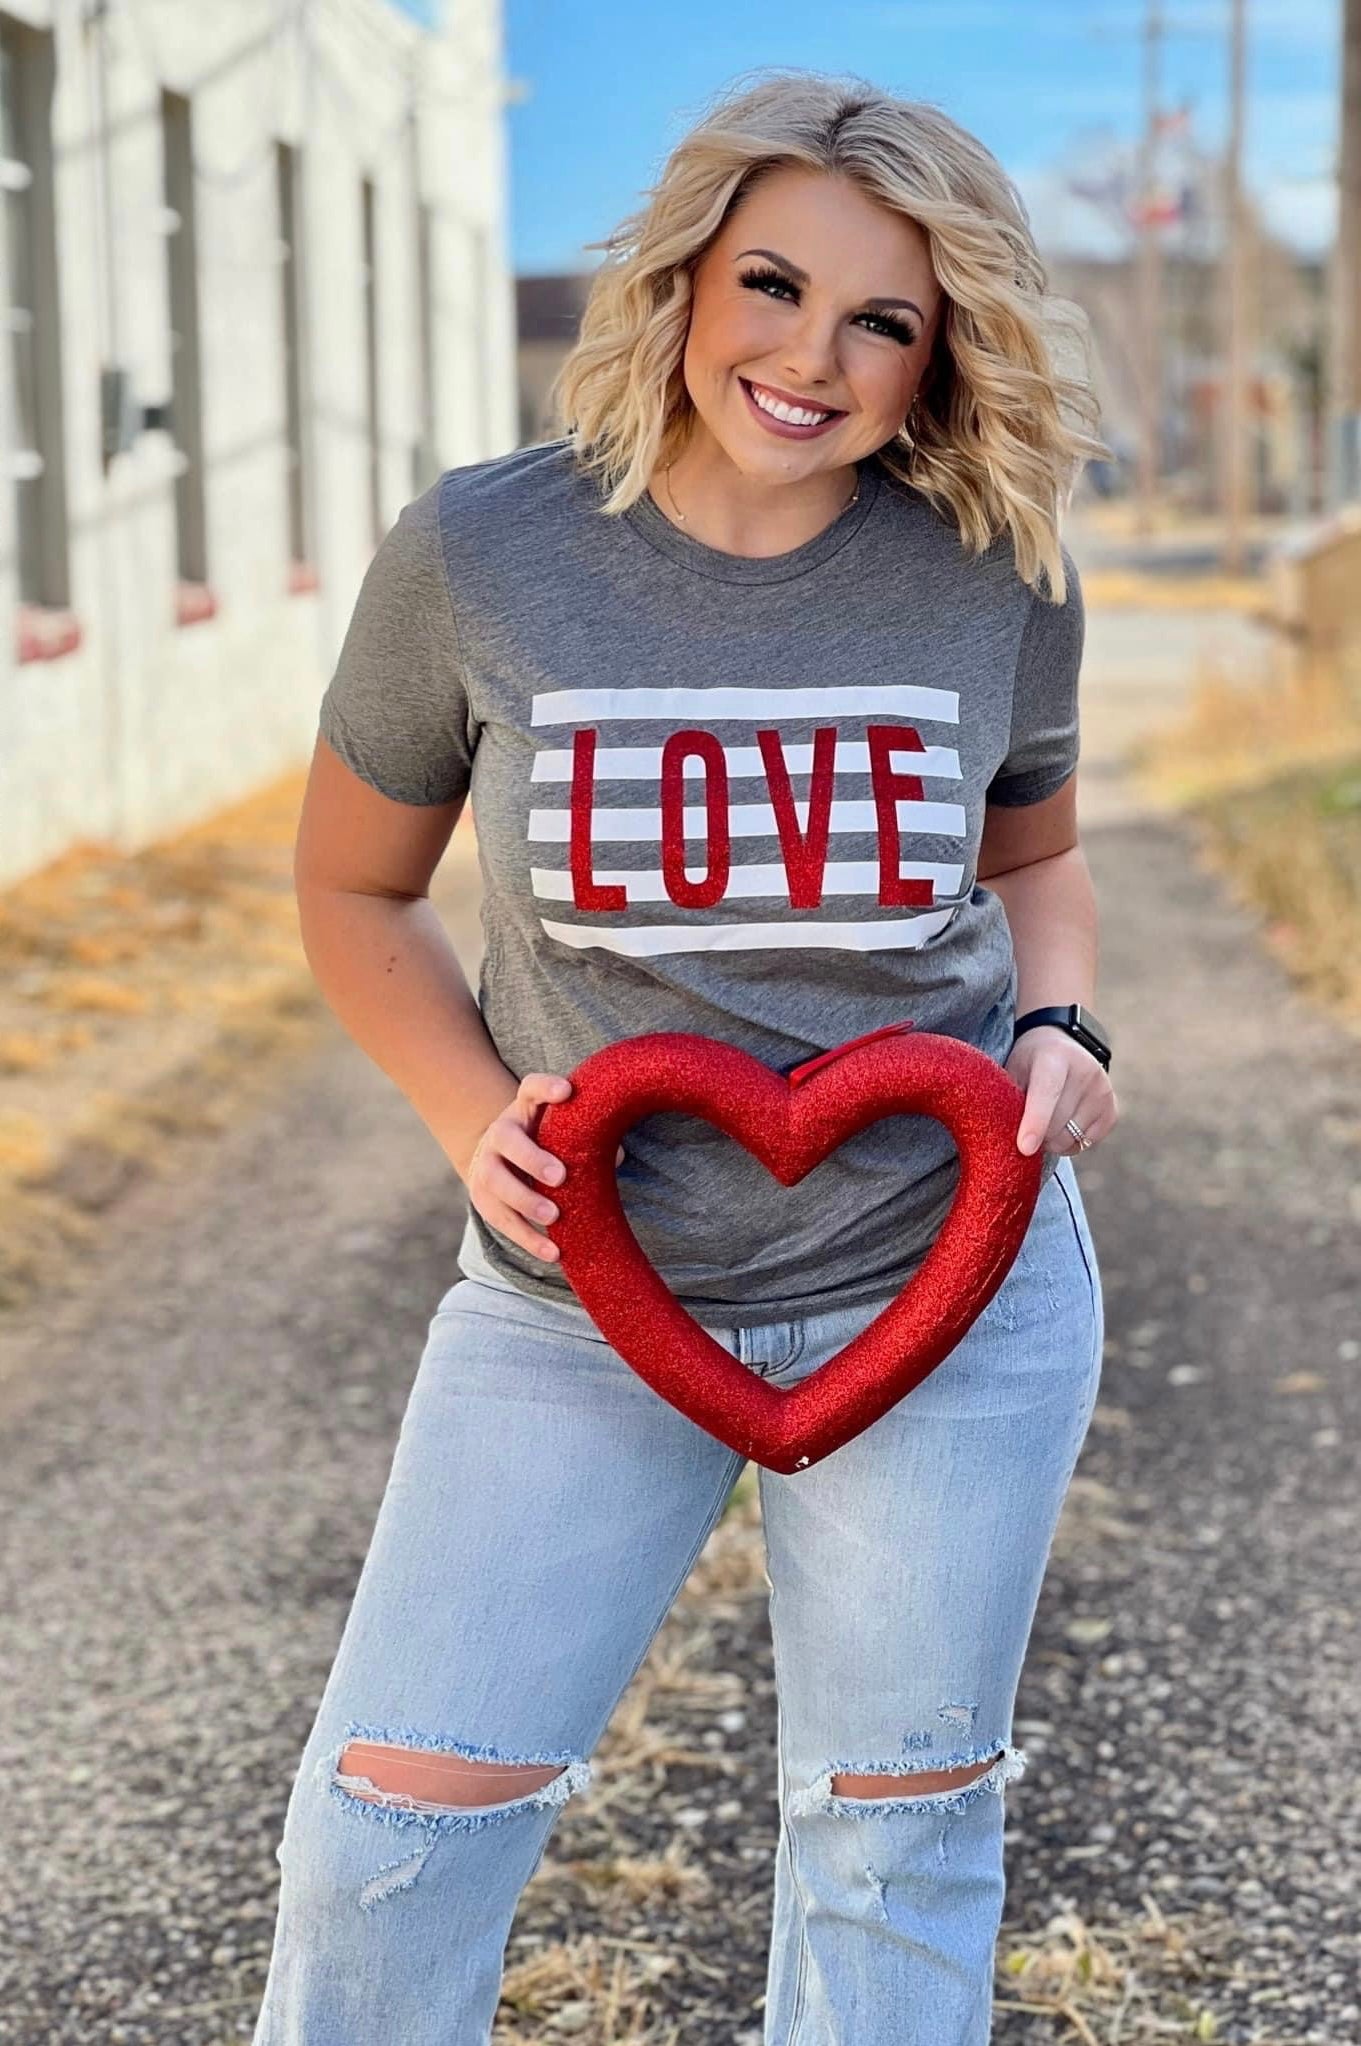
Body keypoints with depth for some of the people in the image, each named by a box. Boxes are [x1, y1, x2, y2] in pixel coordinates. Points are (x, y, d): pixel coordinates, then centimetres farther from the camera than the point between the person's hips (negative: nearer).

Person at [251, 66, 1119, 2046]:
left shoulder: (996, 580, -5)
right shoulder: (478, 554, -9)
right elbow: (356, 890, 3)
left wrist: (1060, 1029, -7)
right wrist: (474, 1116, -12)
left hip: (948, 1285, 1)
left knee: (901, 1822, 13)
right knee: (397, 1809, -1)